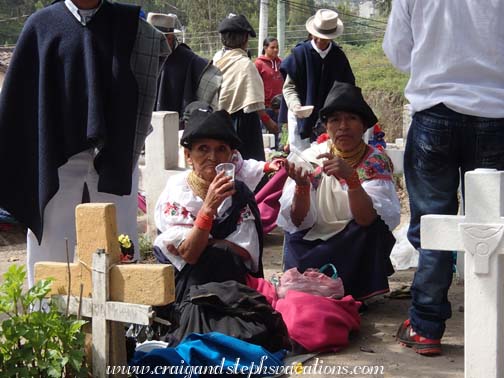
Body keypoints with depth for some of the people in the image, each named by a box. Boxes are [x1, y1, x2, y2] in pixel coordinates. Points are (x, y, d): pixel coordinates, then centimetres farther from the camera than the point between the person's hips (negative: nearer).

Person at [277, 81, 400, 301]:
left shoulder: (376, 162, -9)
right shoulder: (311, 158, -4)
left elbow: (367, 219, -24)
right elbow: (297, 221, -9)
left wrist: (350, 178, -39)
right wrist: (301, 185, -28)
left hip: (356, 247, 1)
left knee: (374, 227, -29)